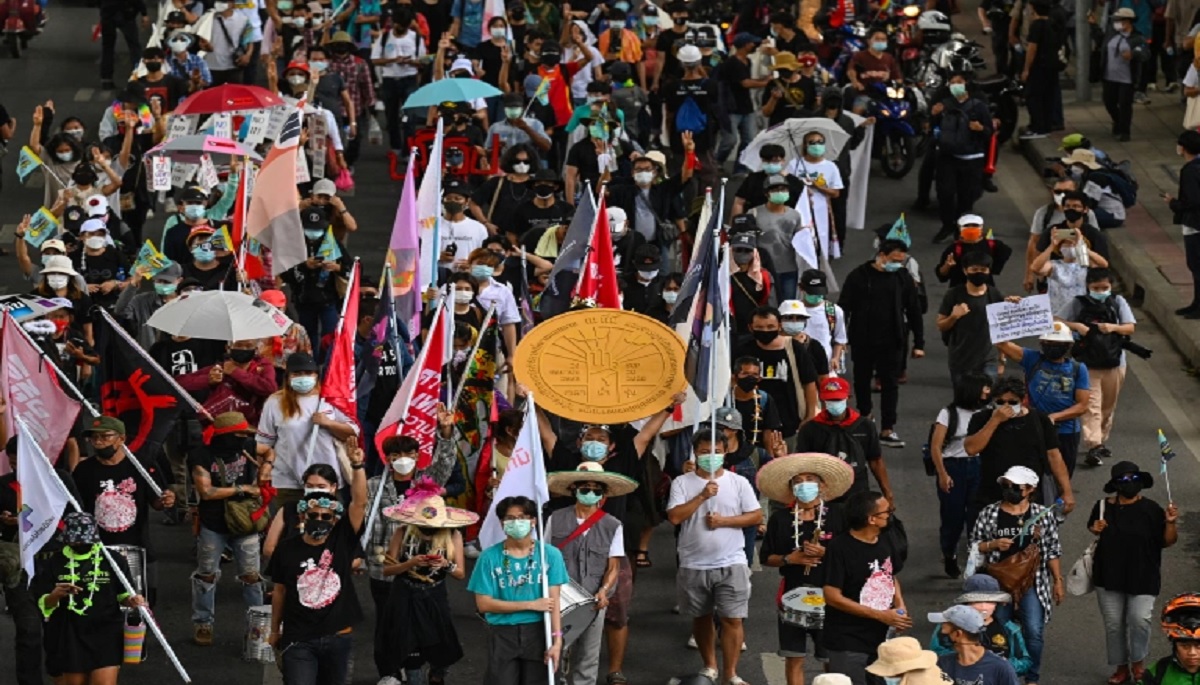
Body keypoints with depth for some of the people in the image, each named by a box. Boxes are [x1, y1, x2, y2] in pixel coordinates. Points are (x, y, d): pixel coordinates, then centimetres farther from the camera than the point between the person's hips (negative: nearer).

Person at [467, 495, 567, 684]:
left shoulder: (550, 554, -2)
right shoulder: (490, 557, -3)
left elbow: (553, 601, -4)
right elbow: (483, 603, -6)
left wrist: (556, 640, -13)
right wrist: (531, 605, -9)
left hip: (538, 633, 0)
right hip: (502, 635, 0)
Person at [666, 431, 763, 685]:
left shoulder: (738, 483, 2)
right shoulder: (682, 483, 0)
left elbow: (756, 516, 0)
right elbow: (674, 517, -12)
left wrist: (723, 520, -12)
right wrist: (703, 496, -19)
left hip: (731, 563, -1)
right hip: (694, 565, 1)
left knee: (732, 618, -8)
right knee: (701, 617, 14)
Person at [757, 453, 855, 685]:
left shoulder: (835, 515, -2)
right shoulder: (781, 518, 2)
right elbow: (766, 558, 6)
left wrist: (825, 553, -18)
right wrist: (789, 559, -12)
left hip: (827, 594, -2)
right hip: (793, 596, 2)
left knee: (831, 658, 0)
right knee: (794, 657, 6)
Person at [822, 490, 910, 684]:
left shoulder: (885, 541, 6)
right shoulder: (840, 548, -17)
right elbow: (833, 597, -19)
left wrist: (900, 607, 0)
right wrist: (881, 615, -18)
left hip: (881, 637, 7)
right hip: (848, 643, -7)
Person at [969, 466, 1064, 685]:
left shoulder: (1043, 515, 0)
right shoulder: (989, 514, 1)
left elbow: (1052, 551, 6)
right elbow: (973, 546, 6)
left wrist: (1058, 581, 5)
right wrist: (994, 545, -13)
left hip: (1032, 583, -1)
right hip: (999, 583, 1)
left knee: (1034, 633, -8)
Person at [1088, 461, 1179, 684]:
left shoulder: (1151, 509, -7)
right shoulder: (1103, 507, 1)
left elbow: (1168, 541, -3)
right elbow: (1091, 529, 20)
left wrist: (1171, 523, -20)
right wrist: (1095, 530, -2)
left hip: (1142, 578, -3)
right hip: (1110, 576, 3)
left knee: (1139, 619, -17)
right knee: (1113, 624, 8)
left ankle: (1138, 662, 6)